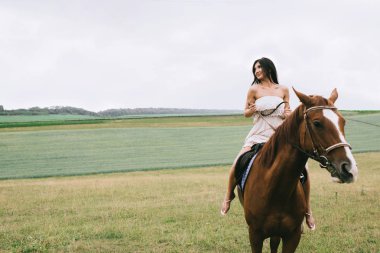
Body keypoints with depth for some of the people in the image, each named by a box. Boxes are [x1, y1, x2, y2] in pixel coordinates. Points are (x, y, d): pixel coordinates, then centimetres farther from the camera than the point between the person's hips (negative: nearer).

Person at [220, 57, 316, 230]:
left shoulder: (283, 90, 8)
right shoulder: (254, 89, 3)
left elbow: (287, 113, 16)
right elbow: (246, 113, 8)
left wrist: (289, 115, -7)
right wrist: (251, 110, -14)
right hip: (258, 135, -1)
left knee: (303, 170, -12)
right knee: (237, 165, -19)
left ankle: (307, 210, 5)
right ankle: (229, 195, 11)